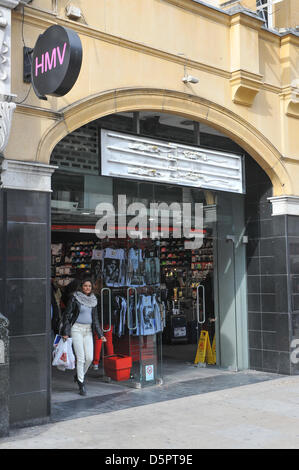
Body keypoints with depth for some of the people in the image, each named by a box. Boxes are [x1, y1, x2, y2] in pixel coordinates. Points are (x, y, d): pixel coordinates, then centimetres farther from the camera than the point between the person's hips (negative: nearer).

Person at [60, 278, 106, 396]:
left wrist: (100, 334, 10)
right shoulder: (75, 298, -6)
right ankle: (81, 384, 3)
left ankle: (79, 376, 24)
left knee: (90, 358, -2)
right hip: (77, 329, -5)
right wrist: (65, 332, -11)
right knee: (81, 358, -8)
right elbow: (67, 315, -5)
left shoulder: (93, 300, 9)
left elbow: (95, 318, 15)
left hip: (88, 330, 5)